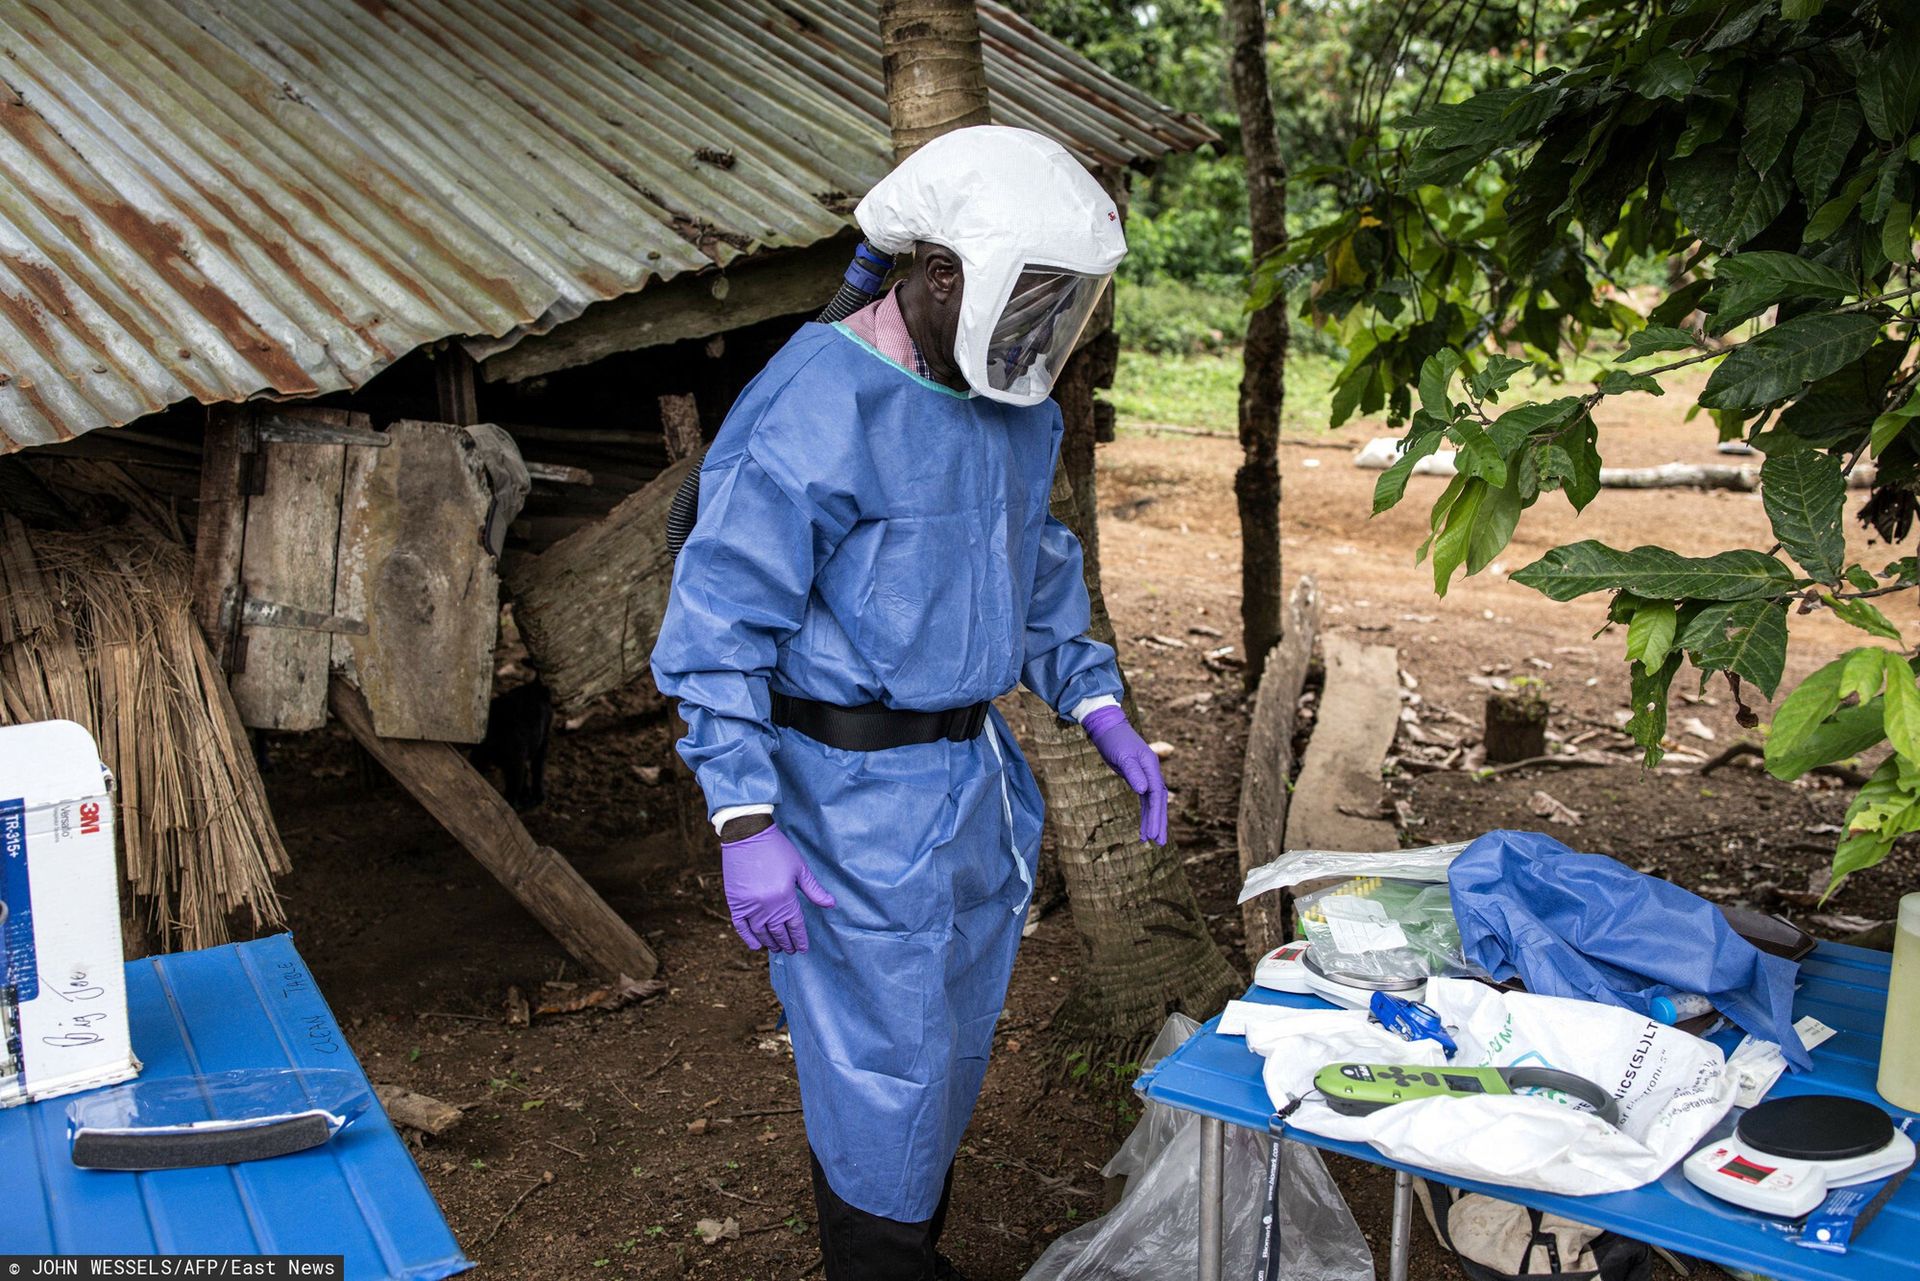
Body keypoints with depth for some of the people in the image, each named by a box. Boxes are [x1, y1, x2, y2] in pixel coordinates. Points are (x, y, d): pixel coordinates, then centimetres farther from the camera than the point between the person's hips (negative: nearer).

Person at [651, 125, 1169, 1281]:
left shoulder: (1019, 405, 5)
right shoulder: (816, 412, -20)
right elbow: (719, 624, -20)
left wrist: (1099, 709, 11)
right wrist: (747, 825, -25)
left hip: (978, 778, 8)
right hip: (862, 797, -8)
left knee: (954, 1046, 21)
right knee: (885, 1066, 5)